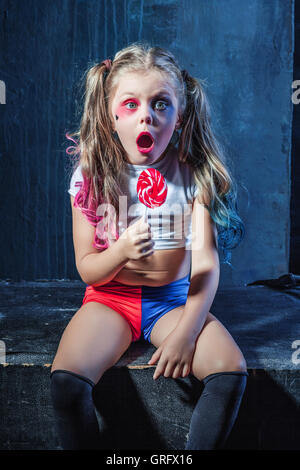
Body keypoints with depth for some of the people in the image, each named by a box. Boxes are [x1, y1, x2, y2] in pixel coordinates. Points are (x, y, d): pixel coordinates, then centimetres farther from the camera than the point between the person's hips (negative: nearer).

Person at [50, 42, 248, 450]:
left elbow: (206, 265, -9)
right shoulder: (91, 174, -7)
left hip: (174, 297, 1)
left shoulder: (193, 174, -7)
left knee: (231, 370, -23)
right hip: (110, 297, 0)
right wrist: (121, 252, -28)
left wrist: (185, 332, -20)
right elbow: (86, 268, -6)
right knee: (66, 379, -26)